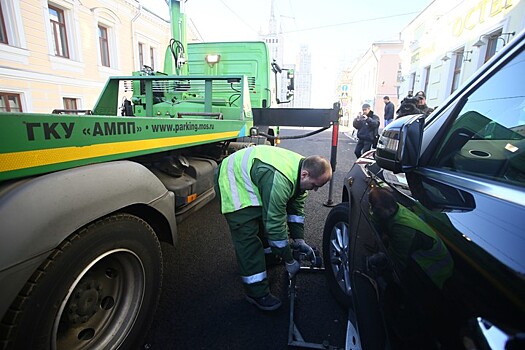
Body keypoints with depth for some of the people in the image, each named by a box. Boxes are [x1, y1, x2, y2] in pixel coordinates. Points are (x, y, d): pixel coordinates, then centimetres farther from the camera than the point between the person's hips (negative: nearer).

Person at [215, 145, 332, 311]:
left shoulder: (301, 170, -9)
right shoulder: (279, 181, -39)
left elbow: (296, 208, 3)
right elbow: (276, 225, -31)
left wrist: (299, 240, 2)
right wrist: (289, 261, -19)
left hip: (250, 175, 9)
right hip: (234, 182, -9)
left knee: (266, 219, 19)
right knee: (248, 237, -11)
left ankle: (267, 256, 45)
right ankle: (257, 294, 0)